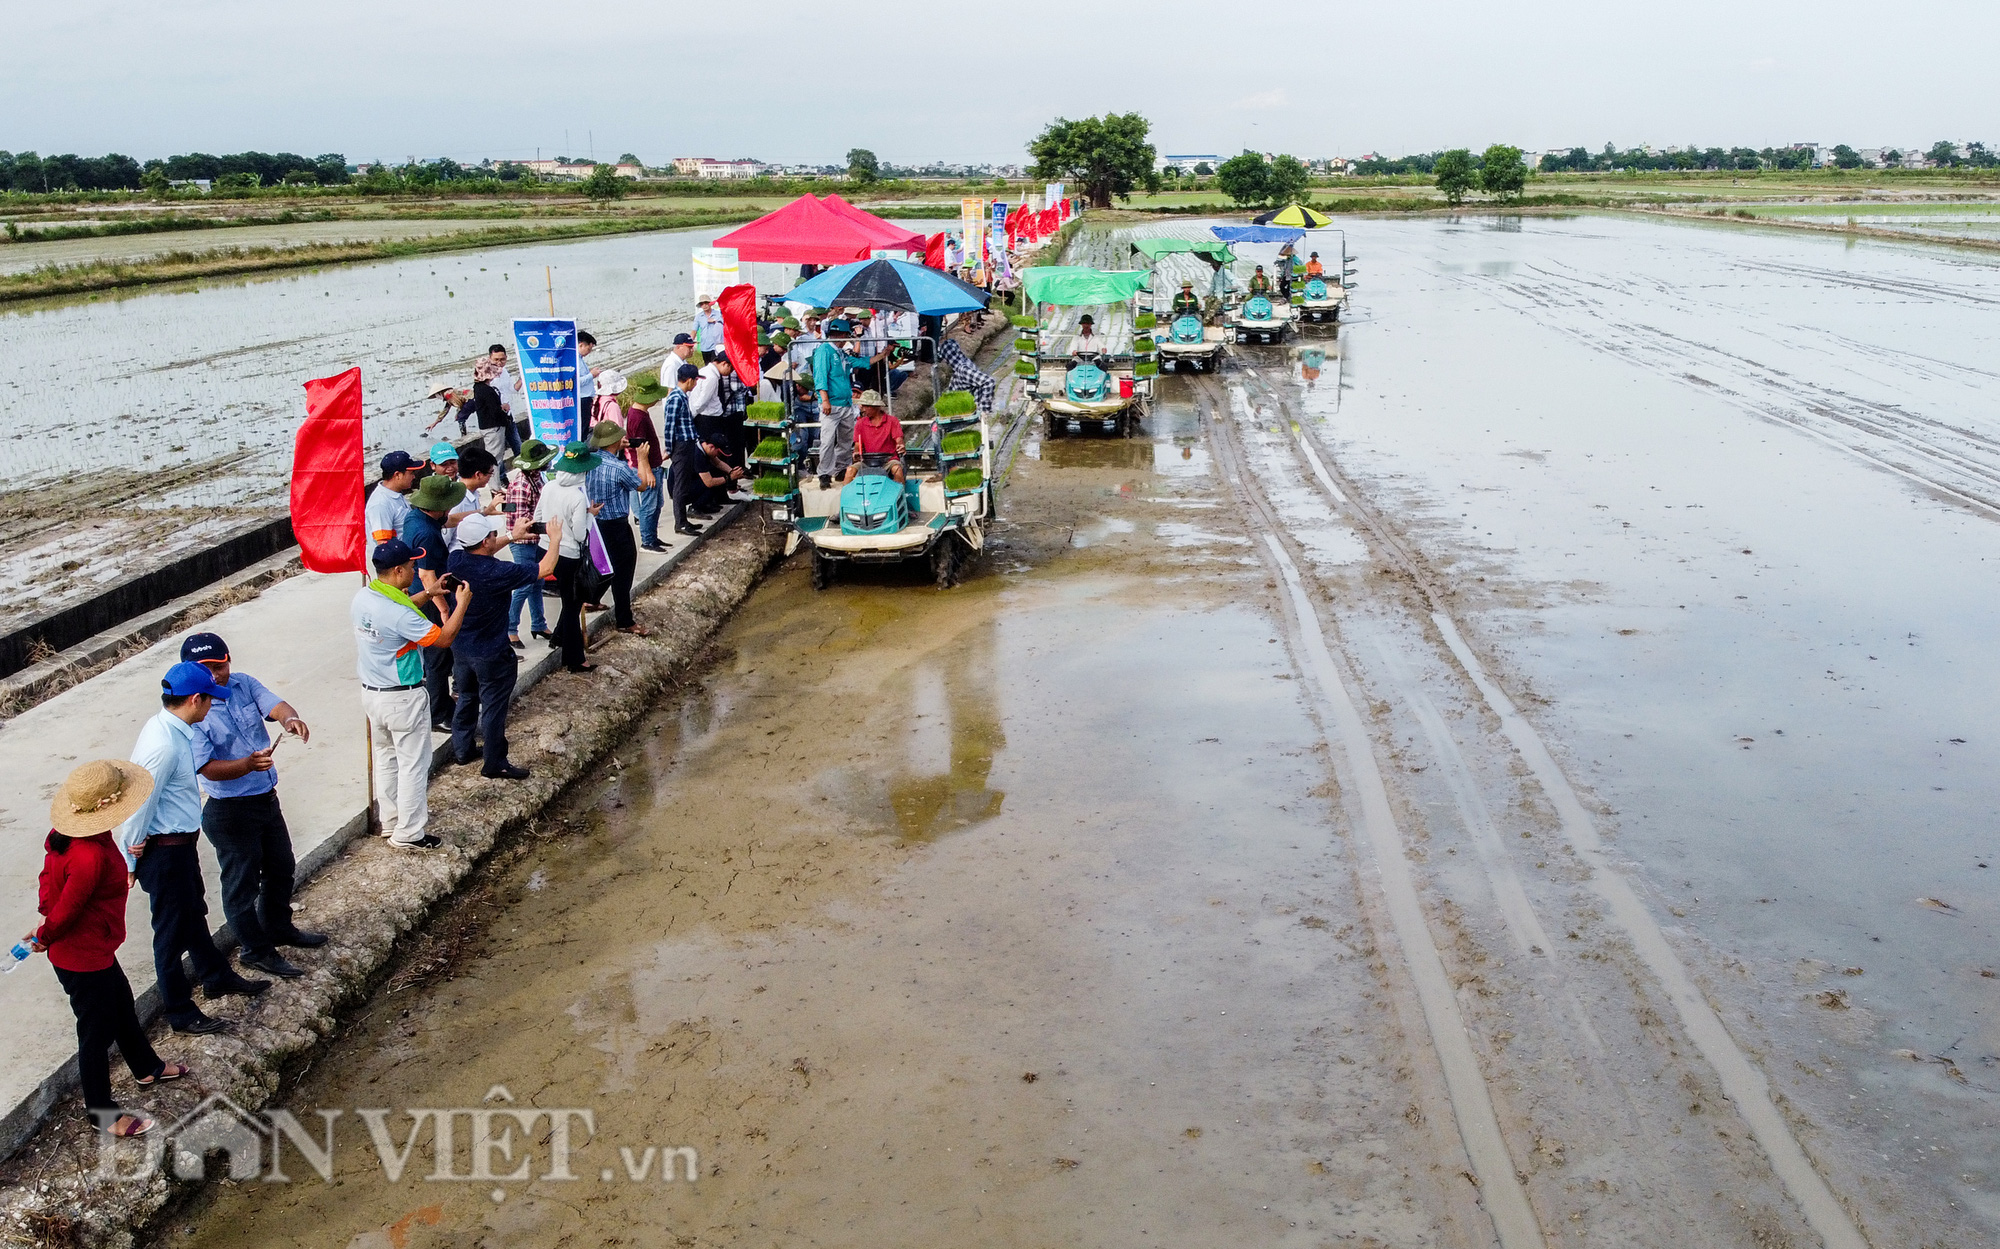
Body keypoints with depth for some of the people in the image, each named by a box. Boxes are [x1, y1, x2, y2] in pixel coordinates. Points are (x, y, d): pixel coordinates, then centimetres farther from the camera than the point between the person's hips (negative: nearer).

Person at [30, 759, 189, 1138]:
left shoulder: (64, 835, -6)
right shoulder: (90, 857, -36)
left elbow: (48, 876, 5)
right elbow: (65, 912, -26)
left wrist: (45, 921, 6)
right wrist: (44, 937, -7)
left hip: (95, 950, 10)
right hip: (83, 959, -10)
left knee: (121, 1005, 28)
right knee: (97, 1030, 9)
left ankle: (147, 1068, 52)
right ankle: (102, 1114, 29)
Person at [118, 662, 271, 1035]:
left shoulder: (177, 731, 1)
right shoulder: (163, 745, -29)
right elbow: (139, 804, -24)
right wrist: (131, 861, -14)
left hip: (182, 842, 10)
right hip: (163, 850, -10)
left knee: (193, 913, 27)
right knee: (173, 929, 6)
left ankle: (217, 976, 46)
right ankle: (178, 1011, 21)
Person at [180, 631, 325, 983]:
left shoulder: (243, 684, -2)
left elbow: (275, 705, -19)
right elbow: (209, 769, -23)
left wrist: (290, 718, -43)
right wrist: (248, 764, -42)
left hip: (266, 798, 7)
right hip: (230, 812, -7)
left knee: (282, 868, 23)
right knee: (242, 882, 8)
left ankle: (278, 927, 45)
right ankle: (255, 950, 25)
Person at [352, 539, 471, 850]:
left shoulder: (363, 597, -2)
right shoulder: (400, 614, -28)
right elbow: (443, 638, -20)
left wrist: (430, 593, 13)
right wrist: (461, 604, -9)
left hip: (371, 693, 9)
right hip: (403, 699, -9)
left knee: (385, 758, 22)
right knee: (413, 765, 5)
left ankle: (391, 821, 35)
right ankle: (409, 833, 12)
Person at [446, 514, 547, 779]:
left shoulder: (456, 559, -12)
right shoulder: (498, 573, -30)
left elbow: (479, 554, 13)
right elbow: (545, 568, -20)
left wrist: (511, 536, 11)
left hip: (460, 647, 7)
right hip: (490, 655, -7)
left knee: (467, 698, 25)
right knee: (494, 707, 8)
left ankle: (463, 749, 39)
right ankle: (494, 763, 20)